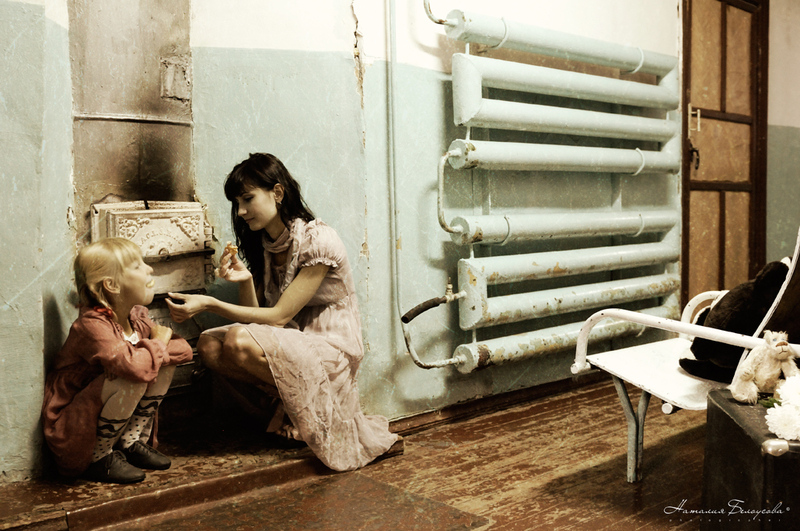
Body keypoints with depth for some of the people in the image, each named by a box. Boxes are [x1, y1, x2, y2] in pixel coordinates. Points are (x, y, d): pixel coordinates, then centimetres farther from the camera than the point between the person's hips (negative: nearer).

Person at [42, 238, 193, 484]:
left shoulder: (137, 317, 0)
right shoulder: (92, 325, -26)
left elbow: (184, 349, -2)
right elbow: (133, 366, -42)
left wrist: (148, 349, -21)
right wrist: (158, 343, -21)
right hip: (70, 431, -8)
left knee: (165, 365, -7)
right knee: (133, 381, -32)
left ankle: (132, 443, 3)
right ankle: (98, 459, -9)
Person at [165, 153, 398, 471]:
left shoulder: (318, 240, -17)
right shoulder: (262, 244, 6)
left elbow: (279, 316, -19)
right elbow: (254, 315, 2)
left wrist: (208, 304, -23)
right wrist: (245, 280, -18)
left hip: (331, 348, -7)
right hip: (291, 343, 7)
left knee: (239, 341, -30)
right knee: (209, 345, -16)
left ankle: (309, 406, -7)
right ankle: (286, 401, -3)